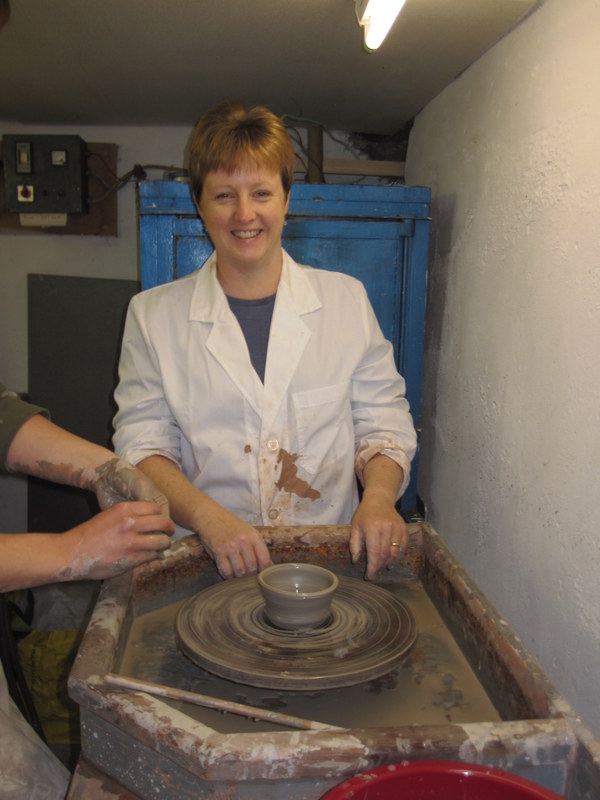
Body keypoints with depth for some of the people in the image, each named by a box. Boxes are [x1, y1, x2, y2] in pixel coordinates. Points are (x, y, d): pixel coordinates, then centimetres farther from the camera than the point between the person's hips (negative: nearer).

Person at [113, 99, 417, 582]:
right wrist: (208, 516, -16)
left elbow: (383, 423, 10)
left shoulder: (347, 300, 8)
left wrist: (379, 496, -10)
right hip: (206, 561, -1)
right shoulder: (153, 315, 5)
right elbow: (141, 446, 2)